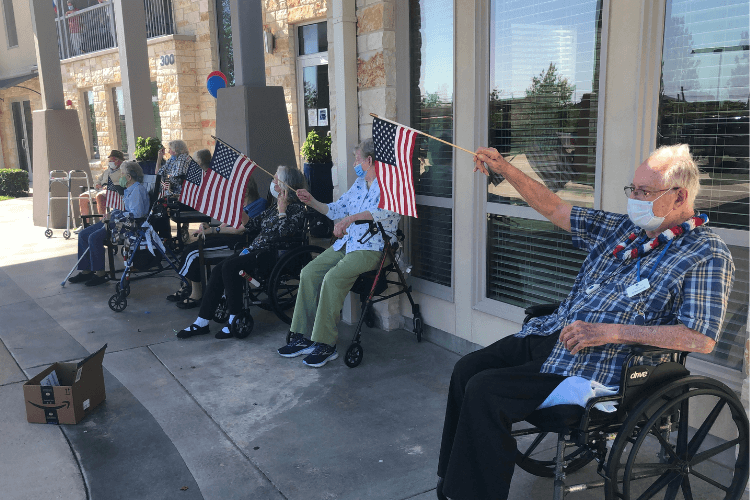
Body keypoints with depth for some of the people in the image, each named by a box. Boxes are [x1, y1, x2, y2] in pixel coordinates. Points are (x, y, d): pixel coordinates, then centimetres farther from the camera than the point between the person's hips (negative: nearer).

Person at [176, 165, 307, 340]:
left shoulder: (297, 208, -5)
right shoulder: (275, 207, 19)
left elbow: (285, 234, -20)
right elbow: (250, 224, 20)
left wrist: (282, 210, -16)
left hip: (273, 256, -8)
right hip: (256, 251, 8)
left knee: (230, 267, -26)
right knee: (218, 270, -11)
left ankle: (235, 321, -17)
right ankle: (202, 322, -8)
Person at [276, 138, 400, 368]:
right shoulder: (358, 183, 20)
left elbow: (389, 212, -29)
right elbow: (337, 210, 26)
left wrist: (353, 217, -35)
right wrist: (312, 202, 15)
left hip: (372, 248, -8)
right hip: (345, 243, 9)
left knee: (332, 278, -28)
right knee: (309, 273, -8)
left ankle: (325, 344, -19)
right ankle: (303, 337, -3)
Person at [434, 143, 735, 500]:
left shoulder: (708, 255, -8)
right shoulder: (623, 228, 13)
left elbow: (701, 338, -19)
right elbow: (555, 209, 17)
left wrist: (608, 332, -22)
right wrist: (505, 169, 9)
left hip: (596, 366, -8)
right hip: (551, 335, 8)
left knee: (483, 390, -21)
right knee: (467, 368, 0)